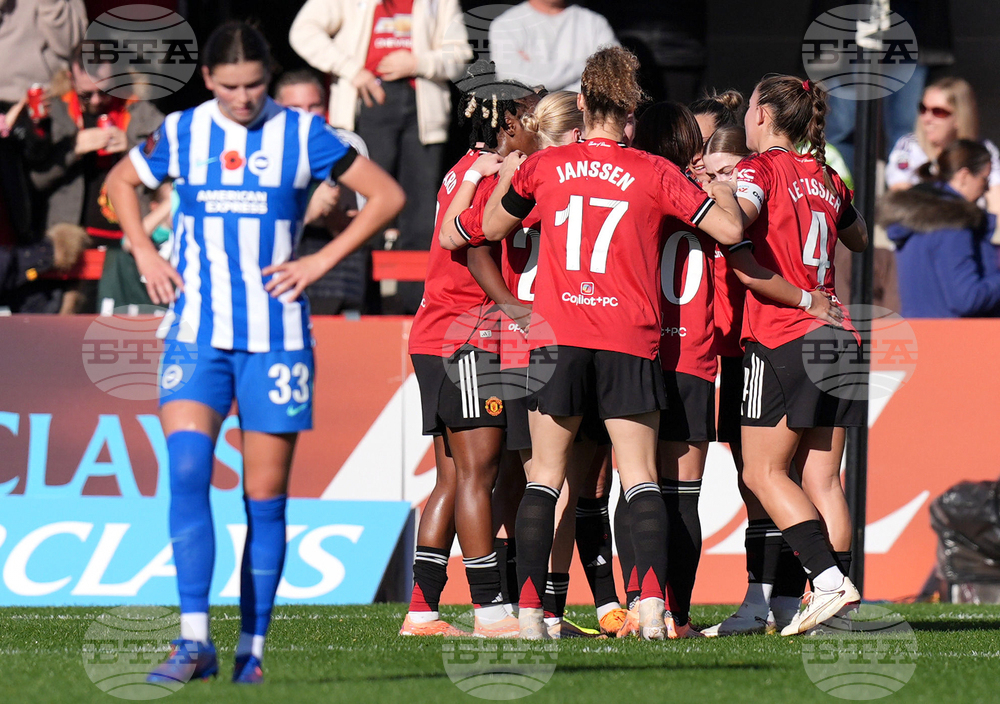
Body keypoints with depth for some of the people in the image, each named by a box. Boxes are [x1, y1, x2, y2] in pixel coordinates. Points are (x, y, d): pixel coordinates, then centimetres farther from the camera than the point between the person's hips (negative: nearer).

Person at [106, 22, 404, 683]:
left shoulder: (302, 135, -2)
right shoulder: (180, 134, 3)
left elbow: (389, 196, 3)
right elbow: (121, 182, 23)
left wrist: (322, 260, -4)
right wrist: (144, 254, 8)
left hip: (277, 337, -1)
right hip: (197, 329, 1)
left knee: (265, 496, 2)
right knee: (188, 471, -18)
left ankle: (254, 647, 11)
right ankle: (195, 641, -19)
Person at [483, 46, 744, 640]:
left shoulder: (544, 166, 4)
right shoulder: (655, 173, -1)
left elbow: (492, 227, 19)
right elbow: (731, 229, -2)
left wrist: (508, 174, 35)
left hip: (556, 340, 1)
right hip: (629, 343, -1)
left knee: (545, 476, 7)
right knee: (641, 479, 2)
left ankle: (529, 608, -1)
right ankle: (652, 601, -14)